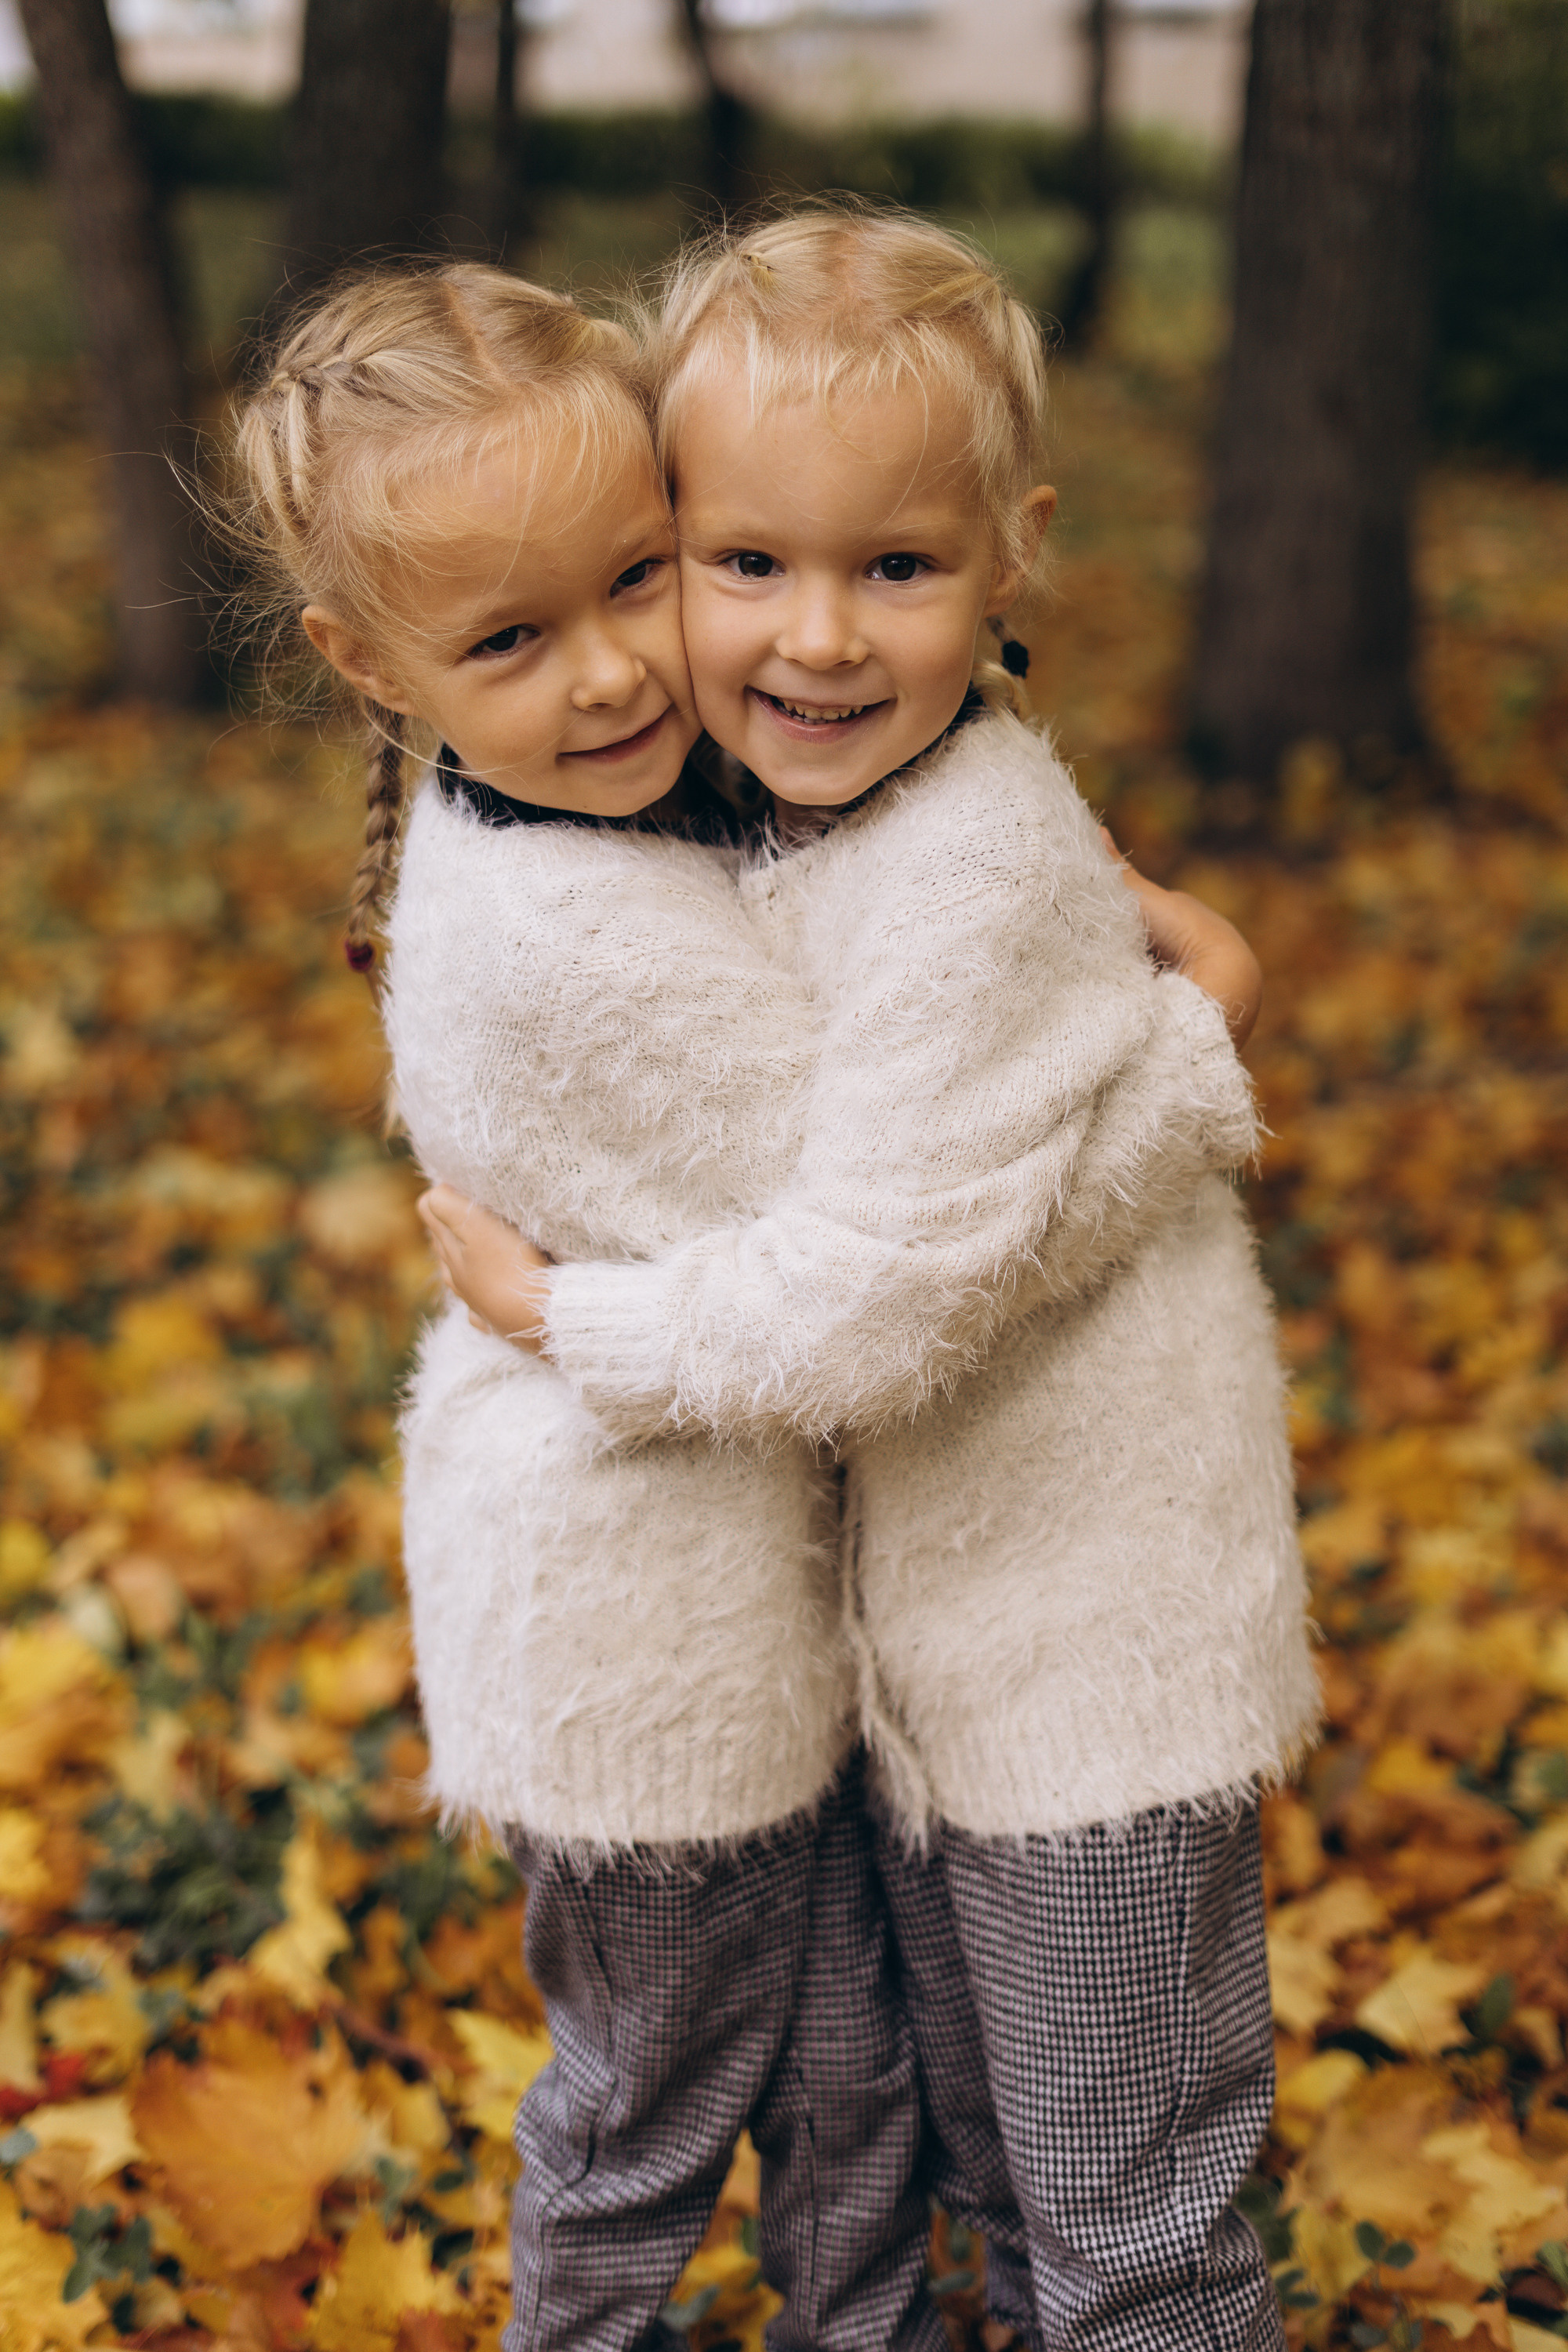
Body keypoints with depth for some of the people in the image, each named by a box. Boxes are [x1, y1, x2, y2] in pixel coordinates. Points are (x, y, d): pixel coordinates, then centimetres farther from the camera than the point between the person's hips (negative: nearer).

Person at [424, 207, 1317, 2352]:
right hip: (931, 1633, 9)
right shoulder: (804, 818, 1)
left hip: (1090, 1662, -8)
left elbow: (862, 1308, -28)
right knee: (988, 2164, 27)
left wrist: (558, 1314, -16)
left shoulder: (976, 888, -27)